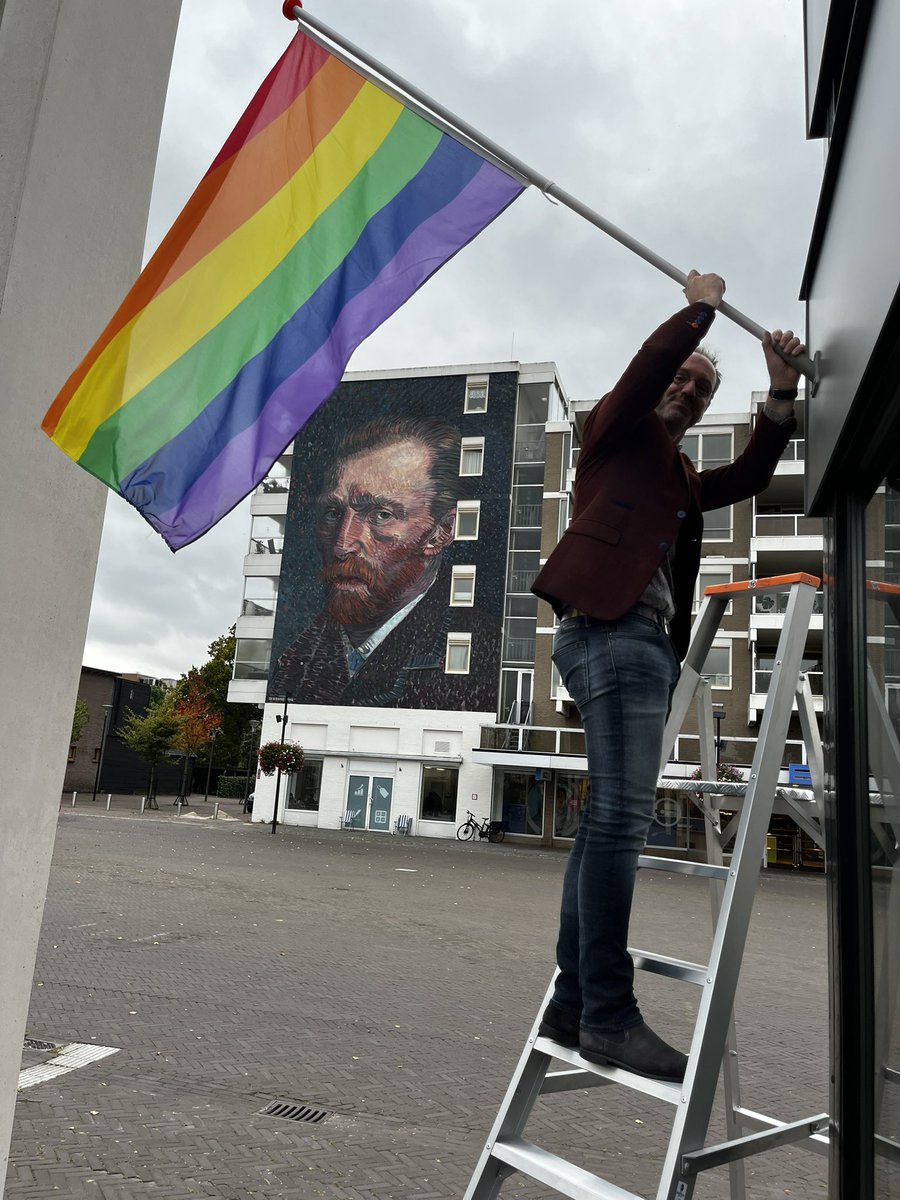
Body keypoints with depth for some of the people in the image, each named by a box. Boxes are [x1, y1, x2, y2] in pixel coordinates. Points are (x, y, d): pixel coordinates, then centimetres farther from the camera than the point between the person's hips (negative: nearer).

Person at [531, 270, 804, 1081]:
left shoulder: (682, 477, 30)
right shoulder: (620, 431, 12)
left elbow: (751, 475, 21)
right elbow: (645, 365, -4)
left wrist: (781, 392, 13)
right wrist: (700, 306, 9)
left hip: (646, 642, 9)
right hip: (610, 628, -8)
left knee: (608, 820, 4)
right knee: (622, 817, -16)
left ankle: (572, 1003, 10)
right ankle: (609, 1017, -12)